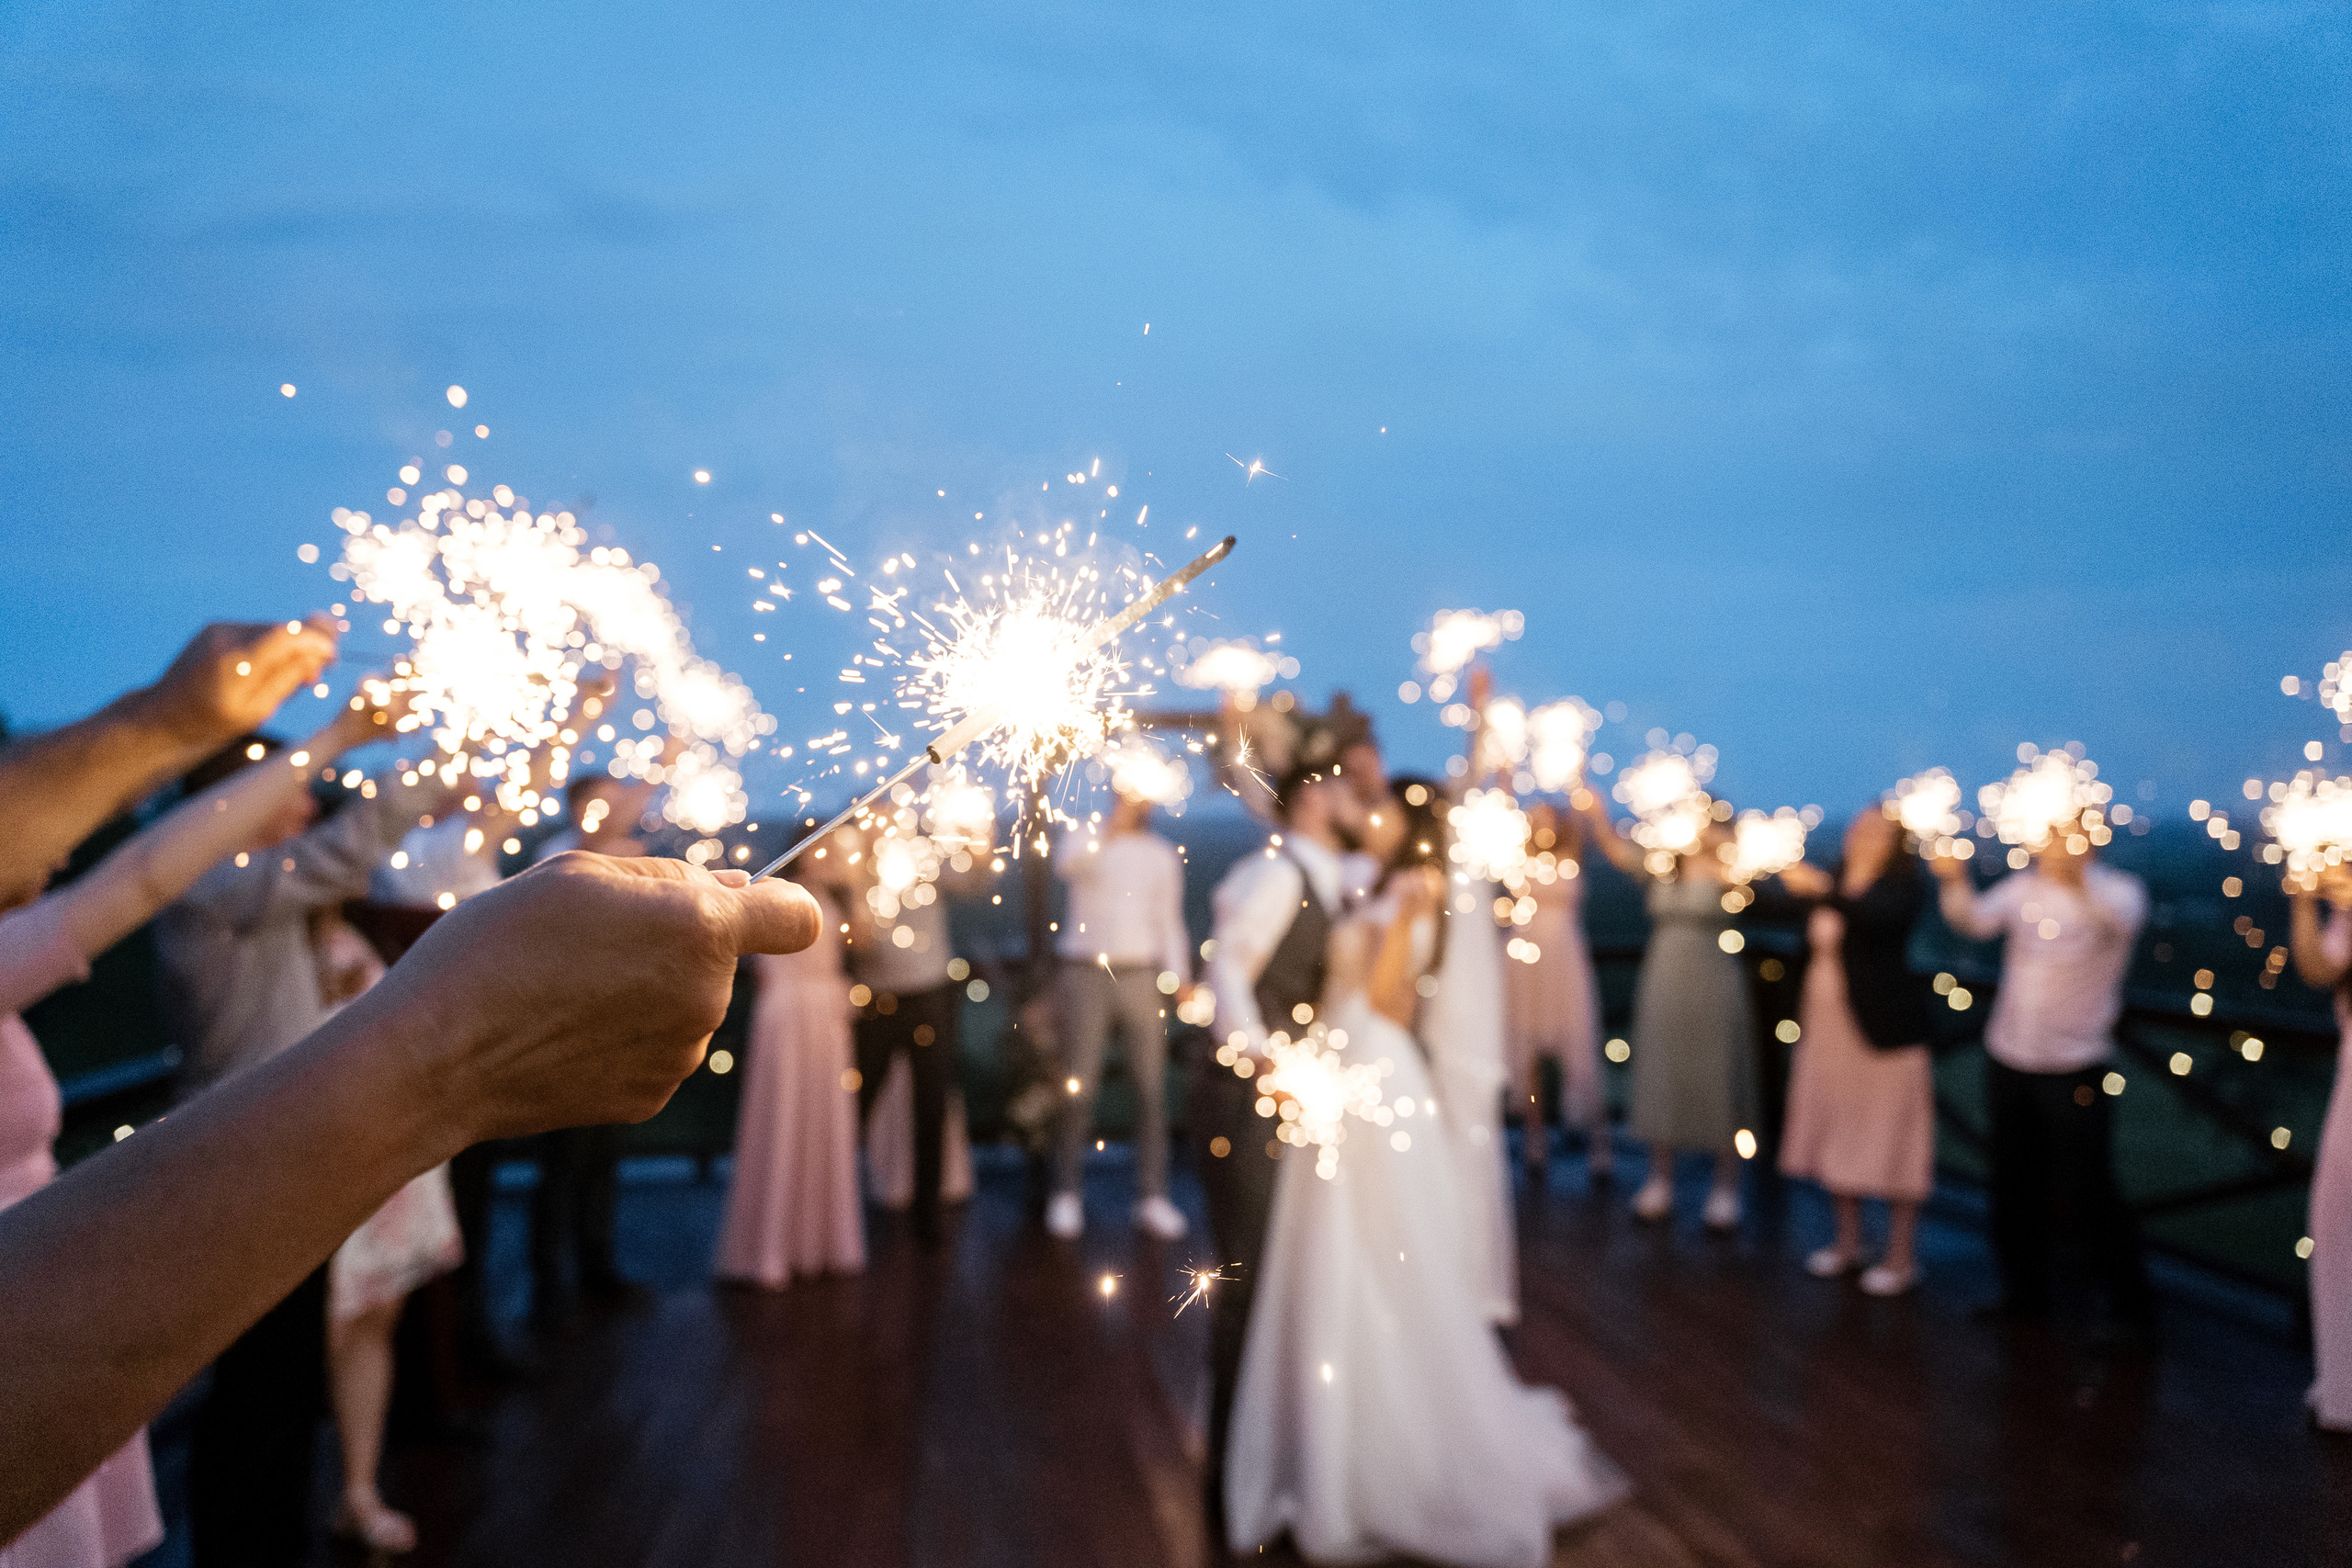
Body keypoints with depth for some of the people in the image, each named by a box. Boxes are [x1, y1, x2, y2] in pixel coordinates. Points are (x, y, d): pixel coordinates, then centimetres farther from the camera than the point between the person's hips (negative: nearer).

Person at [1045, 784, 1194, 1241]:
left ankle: (1152, 1198, 6)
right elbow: (1066, 865, -19)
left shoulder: (1163, 855, 12)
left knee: (1151, 1087, 1)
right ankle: (1065, 1194, 9)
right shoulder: (1087, 838, 5)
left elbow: (1169, 921, 12)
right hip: (1087, 975, -2)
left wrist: (1179, 976, -1)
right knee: (1079, 1085, 0)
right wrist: (1112, 828, -25)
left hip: (1142, 976, 3)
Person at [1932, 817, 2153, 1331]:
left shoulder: (2117, 889, -4)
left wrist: (2076, 873, -43)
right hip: (2008, 1058, 5)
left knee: (2088, 1189, -4)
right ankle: (2025, 1292, 29)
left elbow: (2122, 918, -27)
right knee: (2015, 1185, 14)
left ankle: (2131, 1303, 12)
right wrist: (1956, 881, -27)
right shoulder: (2022, 887, 7)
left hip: (2074, 1066, -5)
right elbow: (1976, 919, -7)